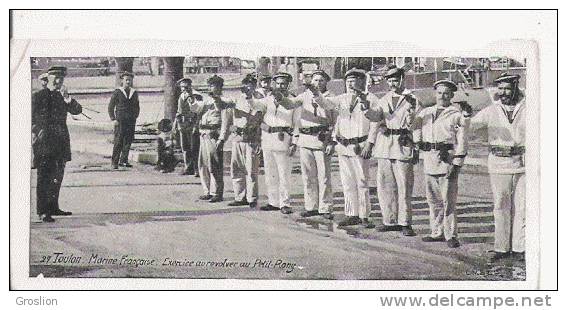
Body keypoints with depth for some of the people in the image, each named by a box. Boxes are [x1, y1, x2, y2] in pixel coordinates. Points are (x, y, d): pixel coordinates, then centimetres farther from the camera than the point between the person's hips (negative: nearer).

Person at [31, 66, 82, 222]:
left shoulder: (62, 96, 13)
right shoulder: (38, 96, -2)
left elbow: (77, 110, 0)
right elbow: (31, 118, 1)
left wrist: (67, 98, -14)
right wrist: (36, 134, -7)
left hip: (61, 143, 6)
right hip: (44, 142, -6)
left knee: (57, 176, 12)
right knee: (44, 177, -7)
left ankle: (53, 207, 23)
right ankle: (42, 211, -6)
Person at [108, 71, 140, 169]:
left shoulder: (134, 93, 13)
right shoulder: (117, 92, 2)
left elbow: (137, 107, 23)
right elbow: (110, 107, 3)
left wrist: (135, 117, 10)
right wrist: (113, 119, -5)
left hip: (131, 121, 4)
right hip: (120, 121, -4)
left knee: (128, 141, -1)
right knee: (118, 142, -5)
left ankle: (123, 160, 5)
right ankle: (114, 162, -1)